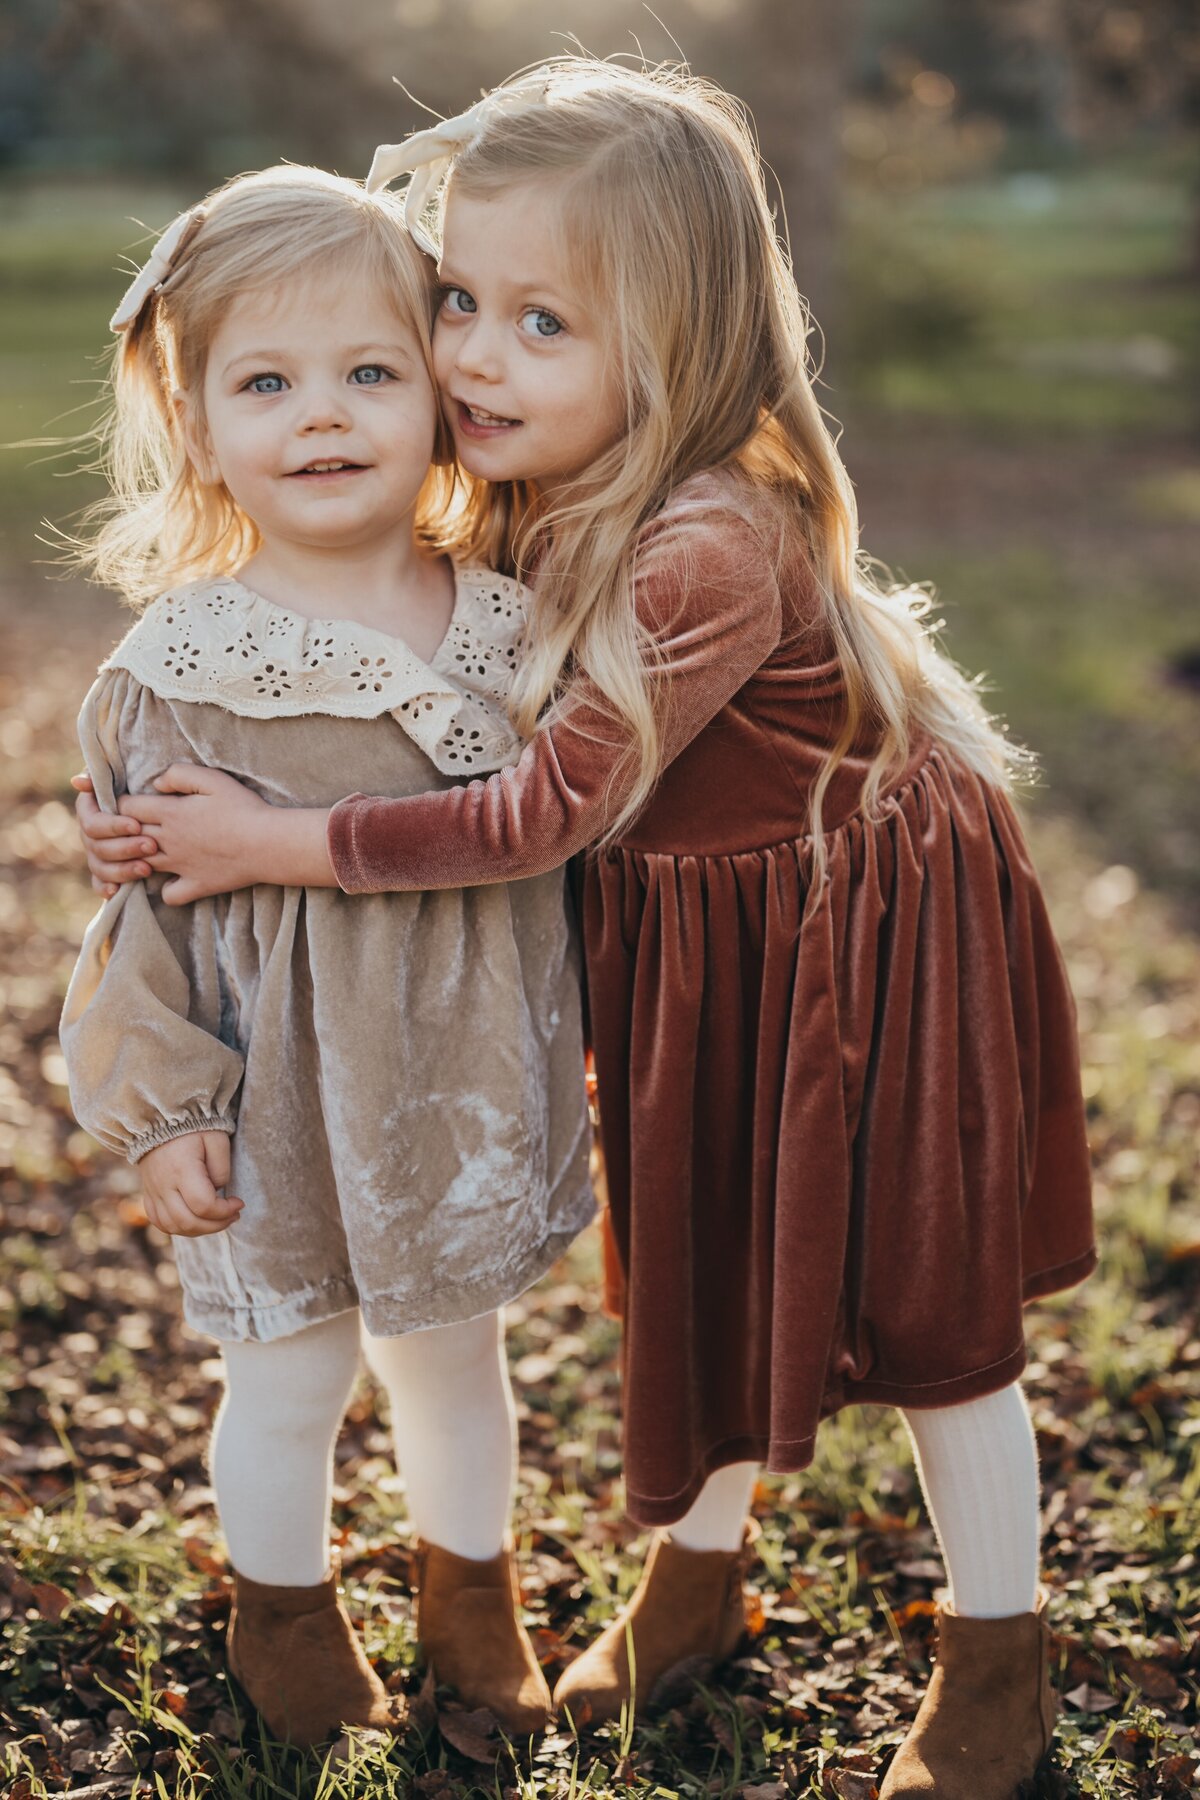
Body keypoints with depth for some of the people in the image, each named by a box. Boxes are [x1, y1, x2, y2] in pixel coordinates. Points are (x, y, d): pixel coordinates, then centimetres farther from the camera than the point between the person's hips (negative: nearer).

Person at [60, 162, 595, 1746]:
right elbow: (148, 898, -9)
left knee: (457, 1349, 21)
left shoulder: (508, 625, -3)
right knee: (294, 1376, 14)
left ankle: (471, 1589, 46)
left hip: (473, 1071, 3)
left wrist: (596, 1034, 13)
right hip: (293, 1086, -3)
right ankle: (283, 1609, 42)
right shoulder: (184, 665, -15)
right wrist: (161, 1104, -10)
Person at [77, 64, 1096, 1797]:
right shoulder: (528, 510, -8)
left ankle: (999, 1655, 28)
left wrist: (275, 842, -26)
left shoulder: (713, 546, -34)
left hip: (861, 936, -7)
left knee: (913, 1298, 7)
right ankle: (698, 1563, 45)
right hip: (687, 945, 8)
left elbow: (542, 809, -31)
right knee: (700, 1264, 22)